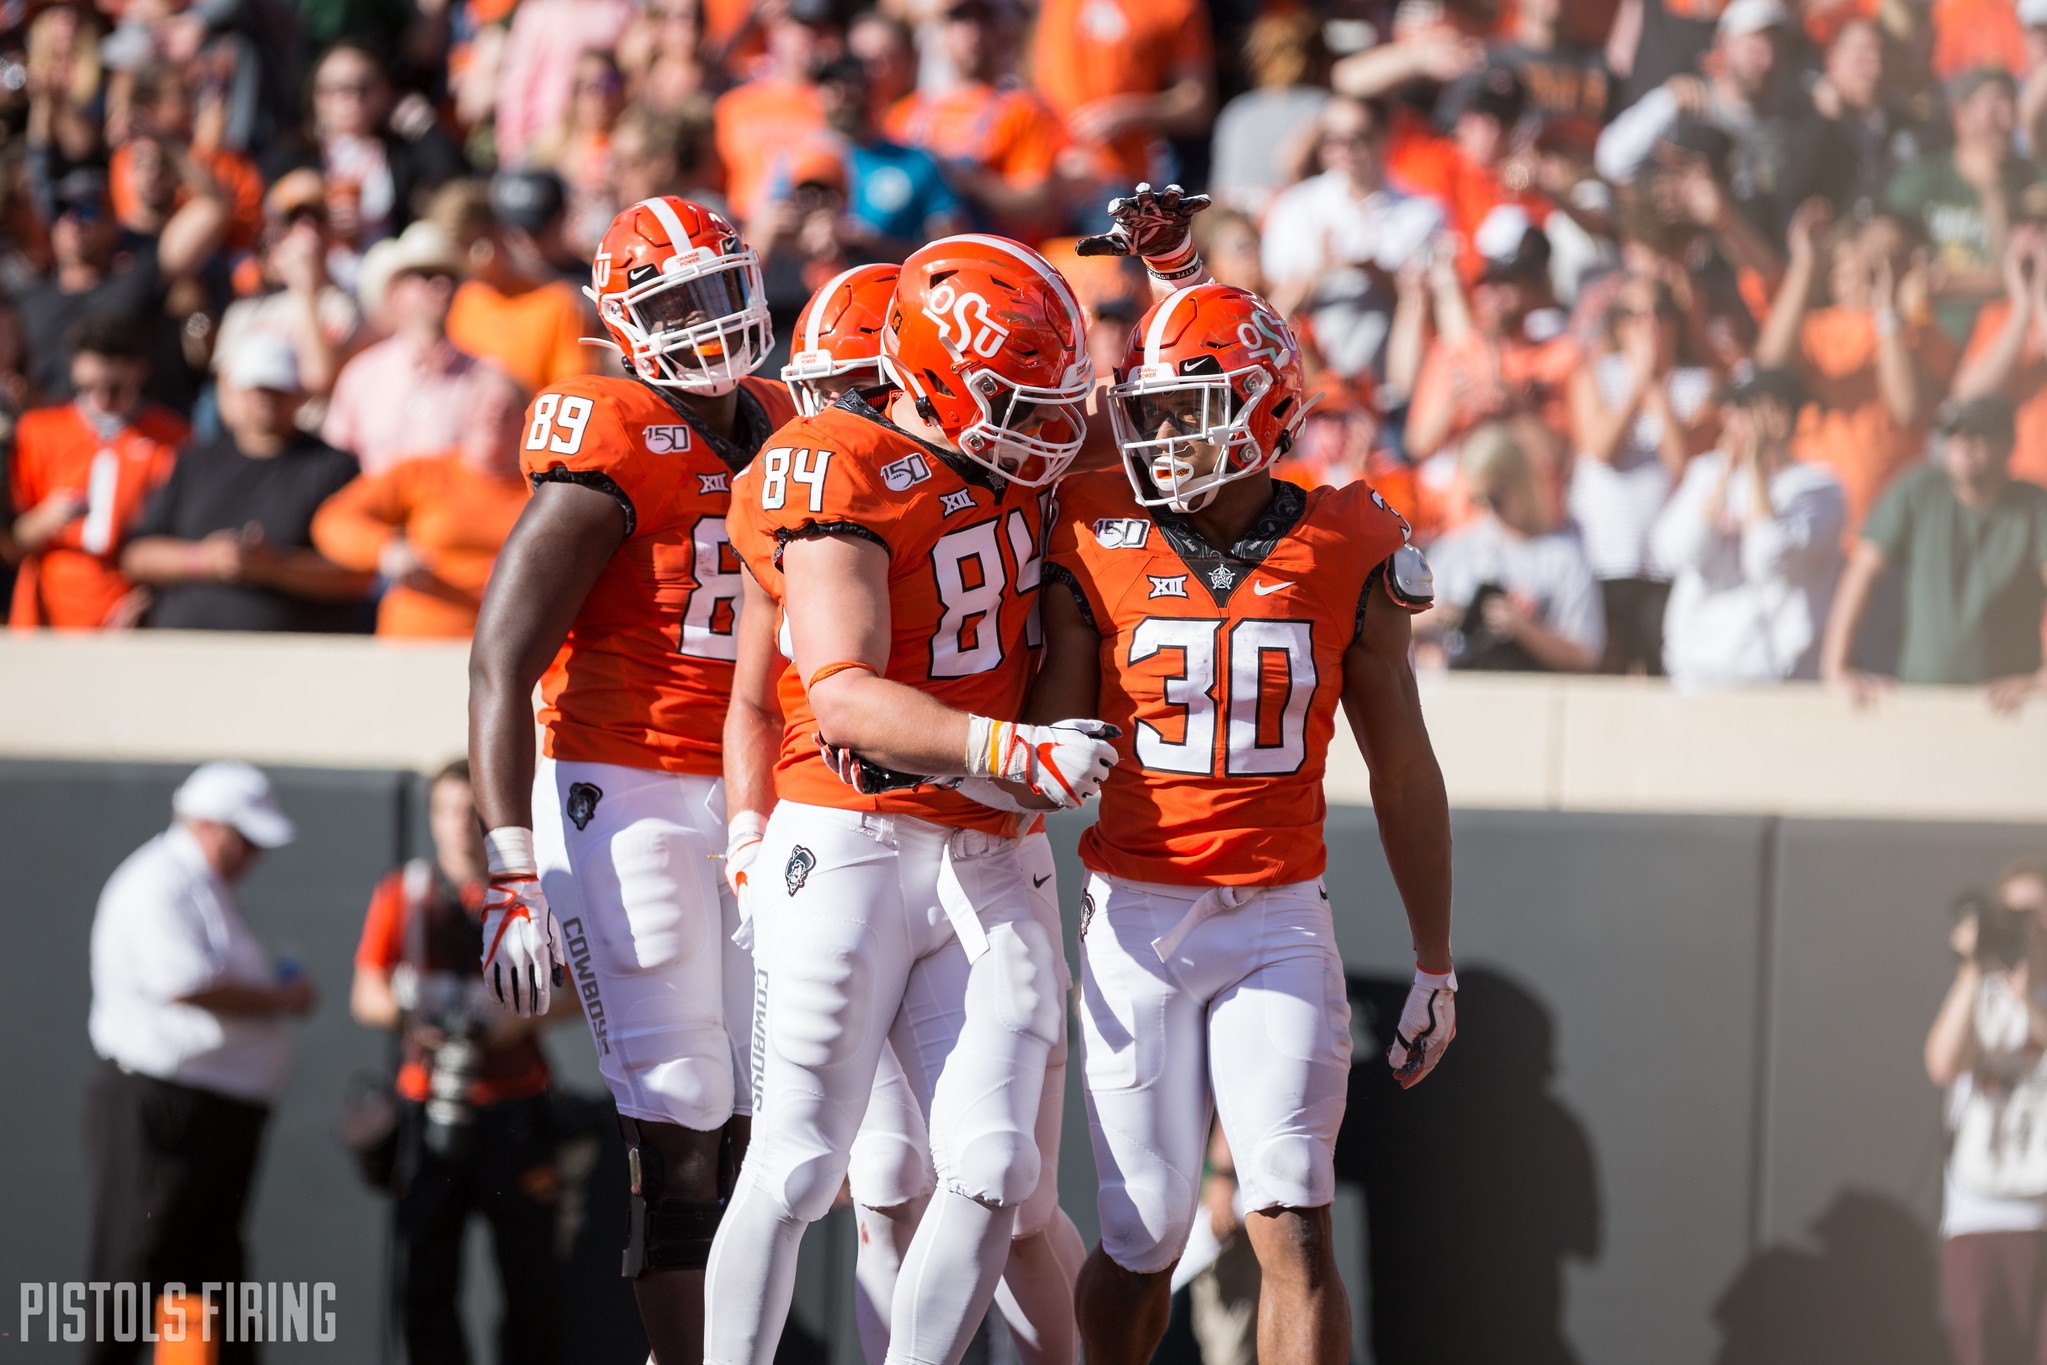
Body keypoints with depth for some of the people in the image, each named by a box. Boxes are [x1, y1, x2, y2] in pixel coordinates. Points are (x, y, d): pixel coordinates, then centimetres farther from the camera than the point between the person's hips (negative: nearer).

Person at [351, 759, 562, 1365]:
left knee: (529, 1262, -2)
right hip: (429, 1104, 1)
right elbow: (365, 996, 8)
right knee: (424, 1264, -3)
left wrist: (525, 1018, -11)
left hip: (514, 1104, -1)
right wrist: (405, 1012, -13)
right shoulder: (403, 894, 9)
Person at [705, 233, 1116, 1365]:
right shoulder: (839, 475, -10)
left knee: (992, 1171, -4)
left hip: (981, 865, 6)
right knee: (795, 1175, -2)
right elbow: (844, 698, -19)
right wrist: (1012, 751, -29)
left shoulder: (1016, 467, 12)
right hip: (849, 848, -6)